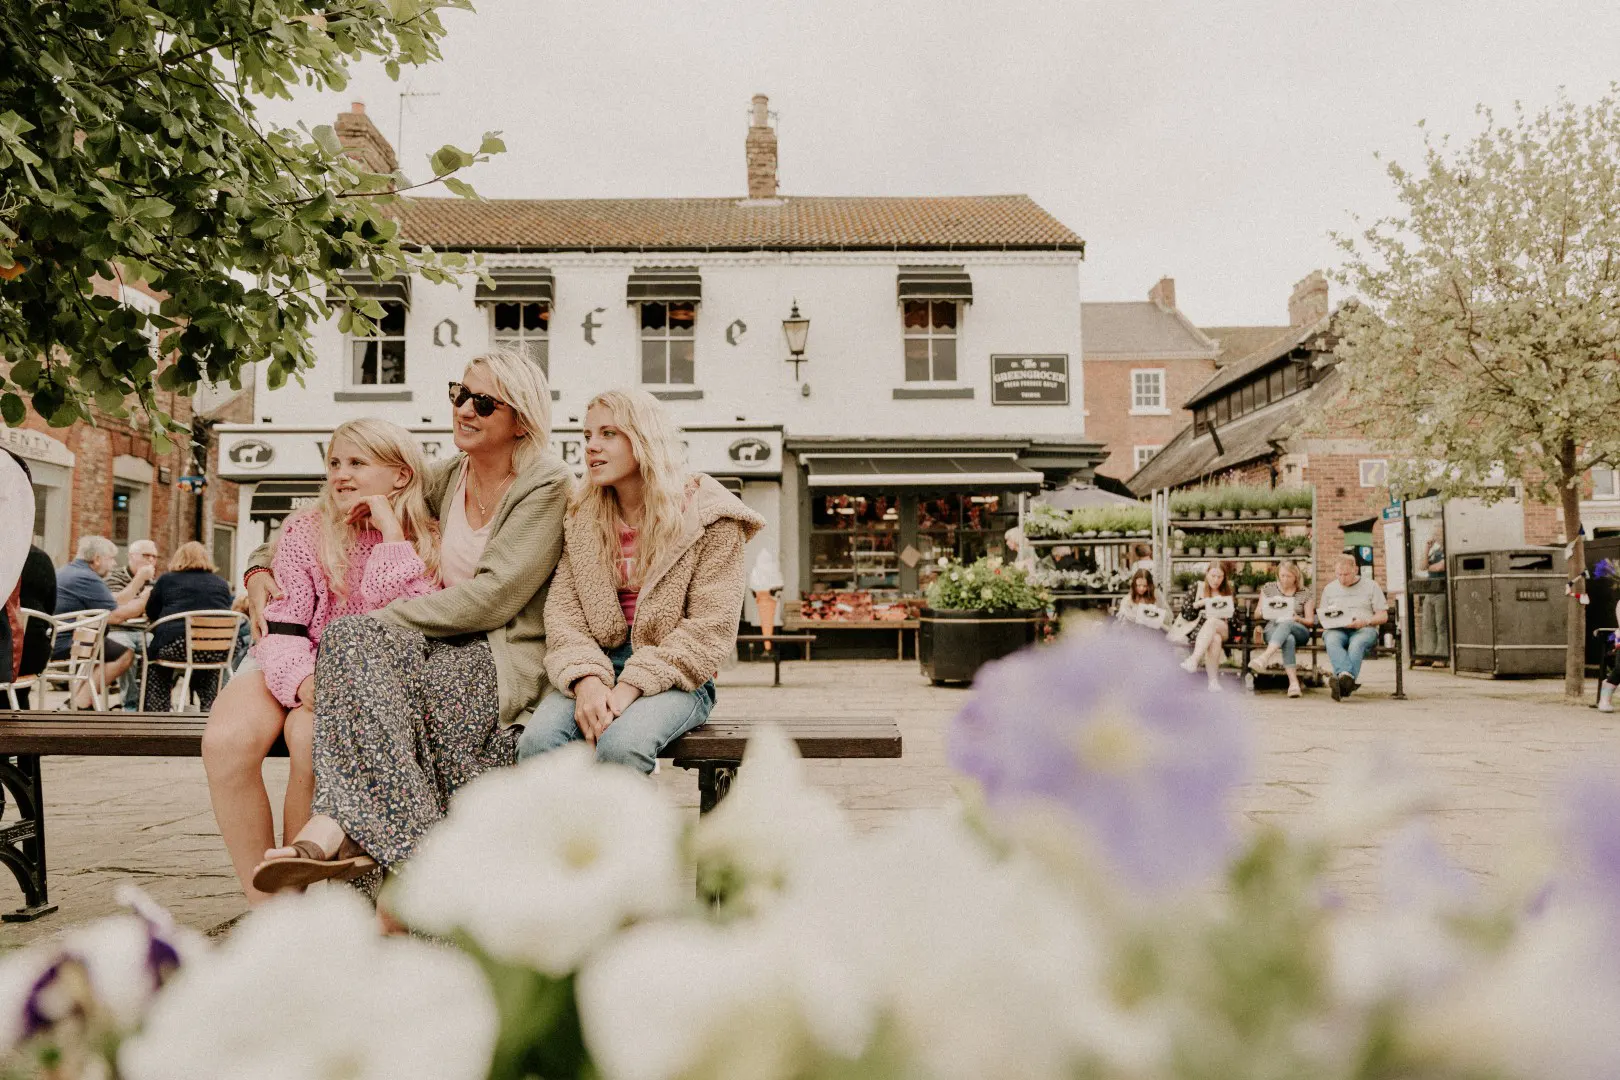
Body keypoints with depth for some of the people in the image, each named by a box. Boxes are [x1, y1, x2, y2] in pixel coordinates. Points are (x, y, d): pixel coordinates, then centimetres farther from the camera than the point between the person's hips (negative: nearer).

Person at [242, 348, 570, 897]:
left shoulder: (547, 485, -5)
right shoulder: (448, 479, 17)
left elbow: (492, 598, -15)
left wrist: (378, 622, -15)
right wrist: (264, 566, 10)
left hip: (506, 662, -6)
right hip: (449, 649, 6)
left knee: (353, 636, -28)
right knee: (353, 637, -27)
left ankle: (343, 827, -37)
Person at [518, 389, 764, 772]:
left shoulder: (707, 516, -4)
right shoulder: (582, 516, 11)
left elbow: (710, 627, -10)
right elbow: (562, 611, 2)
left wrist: (630, 687, -19)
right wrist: (586, 680, -18)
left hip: (674, 677, -3)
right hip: (597, 666, 4)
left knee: (620, 744, -33)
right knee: (538, 740, -26)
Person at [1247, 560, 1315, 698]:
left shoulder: (1304, 593, 16)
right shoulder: (1268, 588, 18)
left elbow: (1310, 621, 13)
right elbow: (1256, 615, 19)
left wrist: (1297, 618, -9)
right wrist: (1267, 610, -4)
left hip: (1299, 631, 0)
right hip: (1273, 630, 0)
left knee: (1286, 624, -40)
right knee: (1289, 639, -39)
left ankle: (1264, 657, -63)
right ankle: (1293, 682, -54)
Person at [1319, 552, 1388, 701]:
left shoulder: (1370, 585, 15)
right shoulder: (1329, 588, 23)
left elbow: (1383, 616, 11)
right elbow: (1322, 617, 23)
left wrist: (1365, 621, -10)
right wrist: (1329, 619, -2)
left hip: (1364, 629, -2)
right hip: (1336, 629, 2)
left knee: (1357, 643, -39)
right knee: (1331, 640, -37)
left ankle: (1343, 679, -60)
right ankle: (1347, 677, -59)